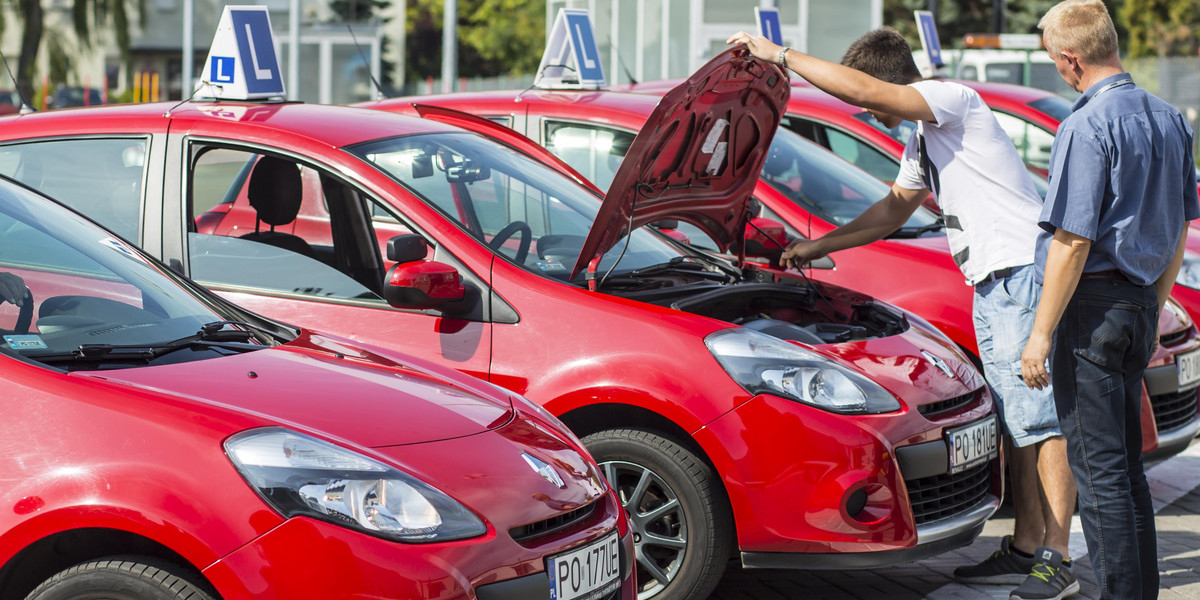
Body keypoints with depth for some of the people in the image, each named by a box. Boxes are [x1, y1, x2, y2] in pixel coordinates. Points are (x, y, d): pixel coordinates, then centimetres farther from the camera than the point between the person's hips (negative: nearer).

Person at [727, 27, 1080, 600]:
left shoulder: (952, 99, -10)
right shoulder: (922, 139, 21)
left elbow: (861, 88, -23)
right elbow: (894, 209, 34)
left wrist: (782, 56, -16)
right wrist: (819, 246, 36)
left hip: (1026, 270, -11)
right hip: (991, 282, 11)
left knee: (1042, 420, -10)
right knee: (1017, 424, 12)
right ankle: (1024, 548, 17)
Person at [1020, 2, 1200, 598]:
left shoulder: (1086, 127, -16)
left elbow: (1073, 241, -20)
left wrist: (1042, 333, -16)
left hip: (1092, 306, -8)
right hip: (1139, 303, 8)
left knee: (1098, 466, -4)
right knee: (1126, 464, 15)